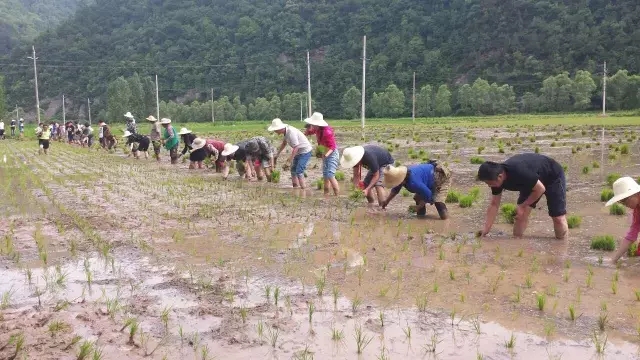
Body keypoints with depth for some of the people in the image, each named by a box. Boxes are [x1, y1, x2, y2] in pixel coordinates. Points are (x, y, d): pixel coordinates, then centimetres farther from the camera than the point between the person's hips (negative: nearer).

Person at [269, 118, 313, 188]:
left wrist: (289, 161, -27)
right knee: (293, 169, 12)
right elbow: (284, 143, 18)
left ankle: (303, 188, -12)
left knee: (299, 171, -15)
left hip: (305, 151, -10)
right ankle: (295, 187, 19)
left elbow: (295, 148, -29)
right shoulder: (286, 132, 0)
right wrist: (277, 154, 19)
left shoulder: (291, 132, -28)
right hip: (299, 152, 10)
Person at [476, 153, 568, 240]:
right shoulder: (497, 178, -19)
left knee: (558, 218, -10)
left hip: (553, 177, -6)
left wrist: (522, 206, -21)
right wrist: (486, 229, -15)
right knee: (521, 213, -10)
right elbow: (494, 205, -10)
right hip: (532, 182, 6)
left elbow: (540, 189, -28)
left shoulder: (518, 172, -42)